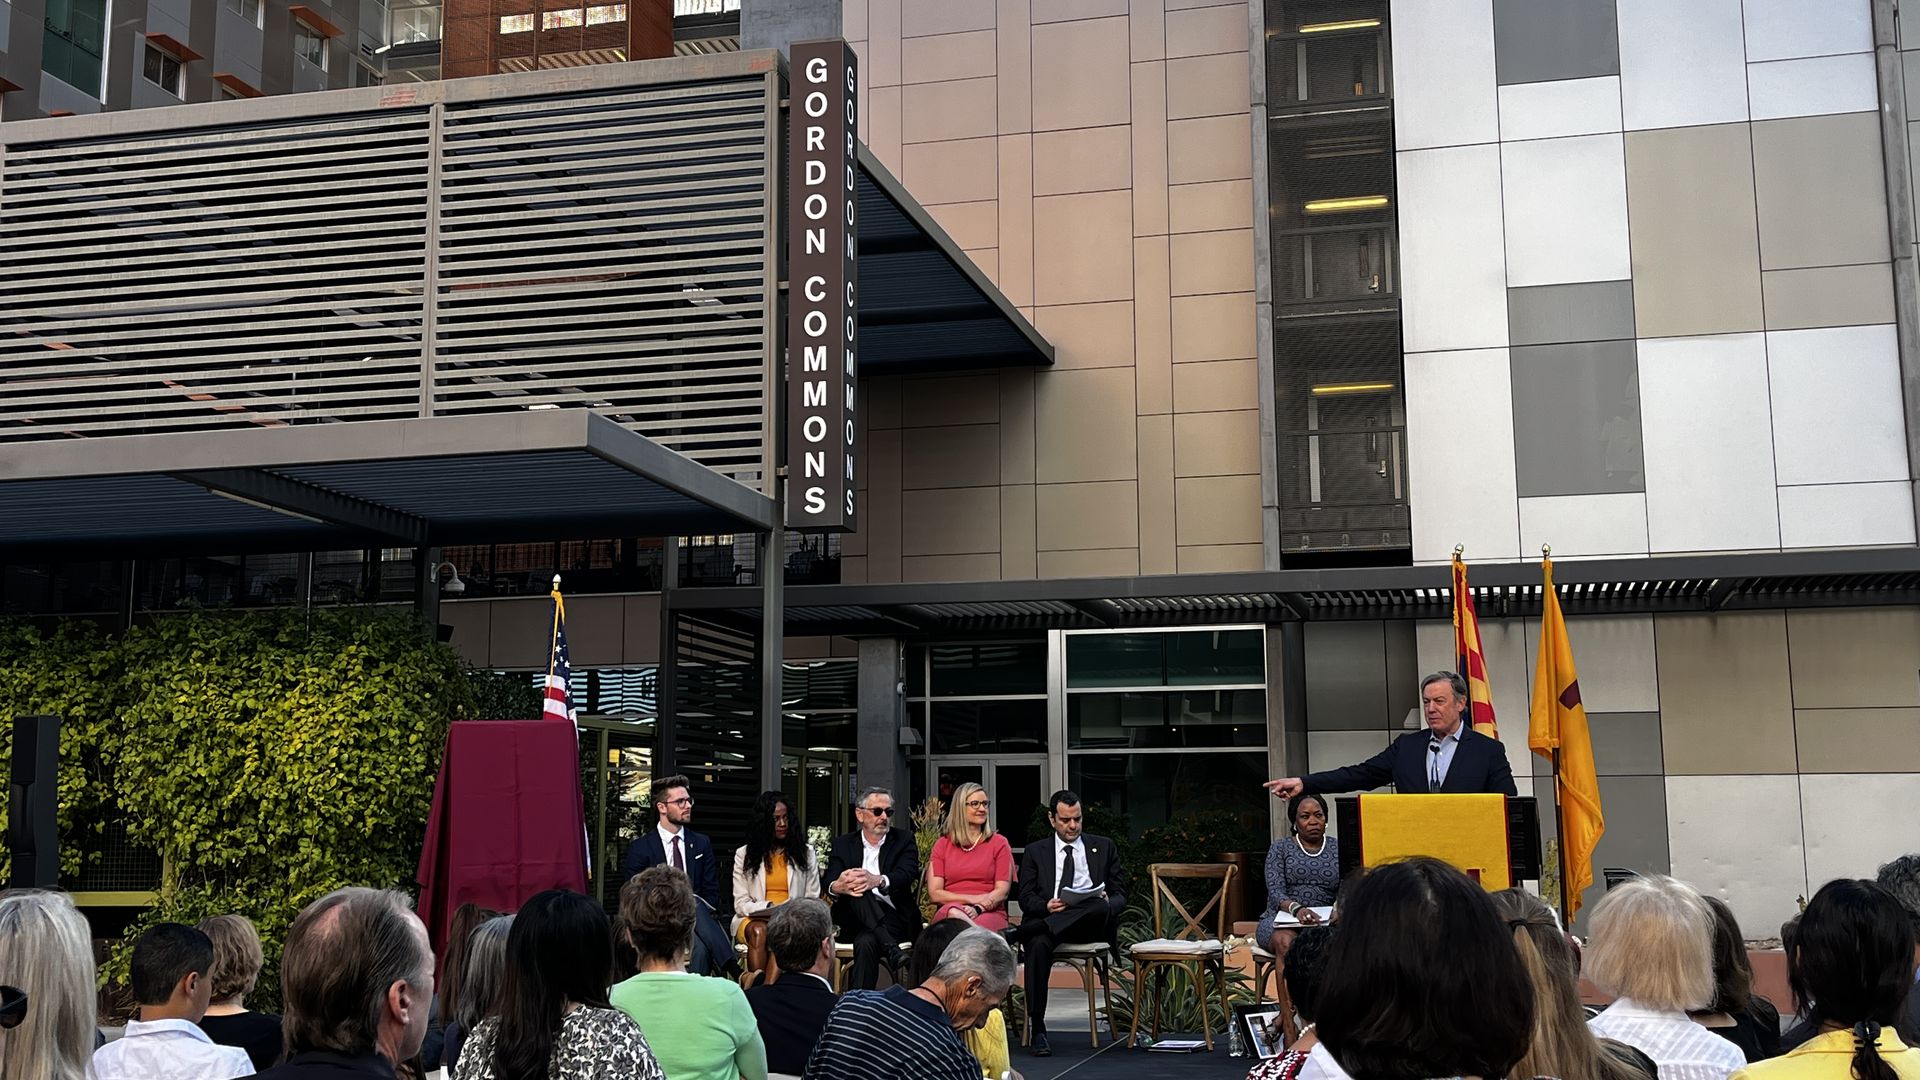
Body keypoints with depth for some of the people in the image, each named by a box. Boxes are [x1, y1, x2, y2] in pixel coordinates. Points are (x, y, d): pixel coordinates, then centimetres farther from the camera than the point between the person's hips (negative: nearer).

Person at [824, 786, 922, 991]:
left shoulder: (904, 840, 9)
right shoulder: (843, 845, 14)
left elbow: (907, 874, -12)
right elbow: (829, 883, -4)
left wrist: (878, 881, -36)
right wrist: (836, 887, -33)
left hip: (892, 918, -2)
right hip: (854, 920, 2)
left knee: (866, 941, -36)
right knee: (856, 887, -31)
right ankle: (892, 950, -42)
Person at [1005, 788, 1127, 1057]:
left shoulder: (1104, 847, 21)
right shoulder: (1035, 852, 19)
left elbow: (1120, 896, 17)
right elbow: (1026, 898, 9)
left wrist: (1108, 903, -8)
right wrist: (1047, 906, -15)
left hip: (1091, 925, 1)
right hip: (1049, 919, -1)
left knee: (1102, 908, -37)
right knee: (1038, 944, -37)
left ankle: (1017, 934, -36)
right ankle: (1036, 1028, -33)